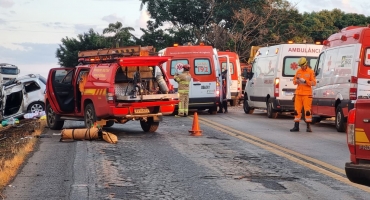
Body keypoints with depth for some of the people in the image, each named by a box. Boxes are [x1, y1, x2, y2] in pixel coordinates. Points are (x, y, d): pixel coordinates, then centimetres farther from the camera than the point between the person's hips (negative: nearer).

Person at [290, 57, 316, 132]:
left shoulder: (311, 72, -1)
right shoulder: (298, 71, 12)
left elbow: (313, 83, -6)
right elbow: (294, 82, 14)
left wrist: (305, 81, -18)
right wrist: (297, 80, -8)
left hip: (307, 94, -4)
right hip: (298, 93, 4)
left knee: (307, 110, -6)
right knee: (297, 110, 3)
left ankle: (308, 127, -1)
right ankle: (296, 127, 7)